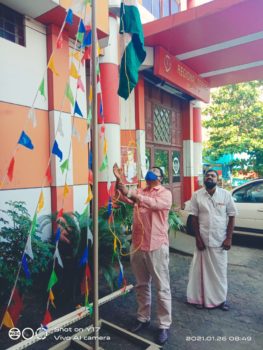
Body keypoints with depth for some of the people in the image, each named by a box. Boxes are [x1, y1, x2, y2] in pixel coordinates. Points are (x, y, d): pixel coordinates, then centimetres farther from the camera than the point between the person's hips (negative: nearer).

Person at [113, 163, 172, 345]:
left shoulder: (165, 193, -4)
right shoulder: (139, 191, 12)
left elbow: (155, 204, -24)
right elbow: (122, 197, -2)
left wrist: (133, 195, -32)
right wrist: (119, 181, -19)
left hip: (157, 246, -5)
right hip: (137, 245, 6)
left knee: (162, 287, 6)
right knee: (142, 285, 18)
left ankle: (164, 325, 20)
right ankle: (143, 318, 35)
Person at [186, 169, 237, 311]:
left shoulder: (226, 194, -4)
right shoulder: (197, 195, -4)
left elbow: (231, 217, 0)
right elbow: (194, 218, -2)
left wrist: (229, 238, -5)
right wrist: (198, 238, -6)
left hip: (220, 240, 0)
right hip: (203, 239, 0)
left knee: (220, 270, 13)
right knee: (202, 270, 10)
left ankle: (221, 298, 31)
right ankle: (201, 298, 26)